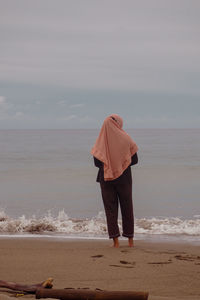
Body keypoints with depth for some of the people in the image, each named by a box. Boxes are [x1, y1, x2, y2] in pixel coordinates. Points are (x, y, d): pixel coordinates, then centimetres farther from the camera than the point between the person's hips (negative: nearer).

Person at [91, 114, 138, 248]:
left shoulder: (101, 140, -4)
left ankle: (115, 240, 0)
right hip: (124, 178, 0)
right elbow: (134, 160, -1)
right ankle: (130, 239, 14)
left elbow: (97, 163, -2)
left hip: (106, 179, 0)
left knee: (110, 208, 6)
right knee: (127, 207, 11)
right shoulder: (125, 138, -5)